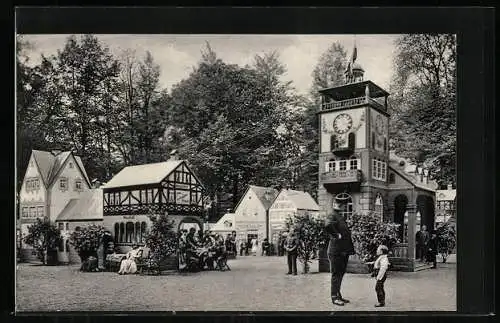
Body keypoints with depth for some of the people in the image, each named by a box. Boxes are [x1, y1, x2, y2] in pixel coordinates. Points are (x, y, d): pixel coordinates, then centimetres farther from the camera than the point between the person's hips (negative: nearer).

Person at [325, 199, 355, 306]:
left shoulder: (341, 217, 18)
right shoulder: (332, 216, -11)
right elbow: (327, 226, -35)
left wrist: (351, 248, 17)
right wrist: (336, 235, -22)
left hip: (344, 251, 9)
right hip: (336, 251, -9)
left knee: (341, 273, 15)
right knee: (336, 274, -3)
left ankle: (338, 295, 25)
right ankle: (334, 297, 3)